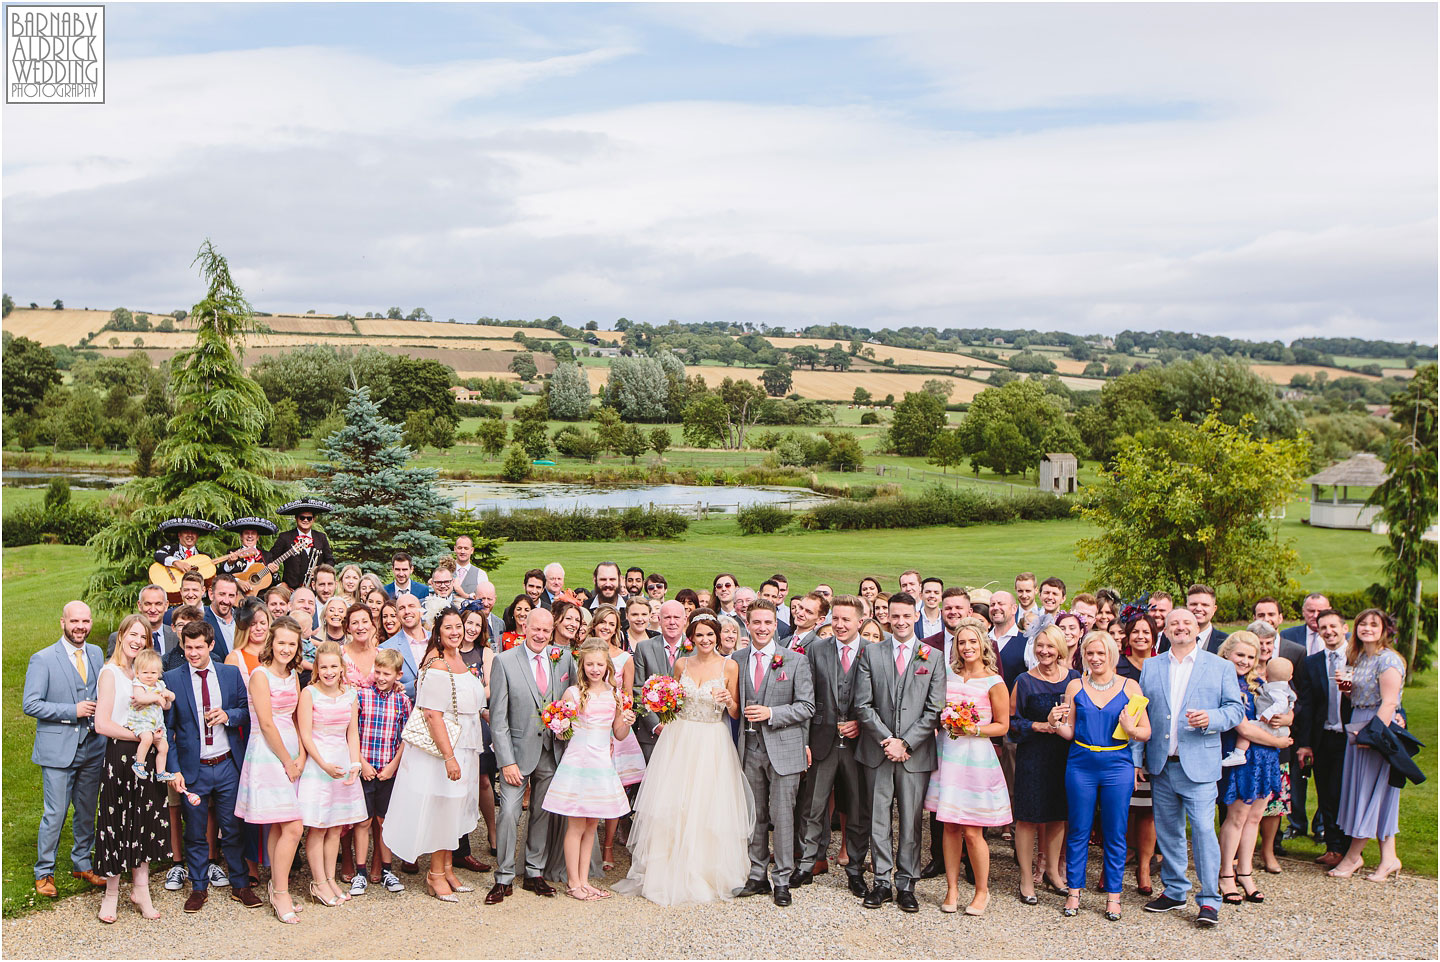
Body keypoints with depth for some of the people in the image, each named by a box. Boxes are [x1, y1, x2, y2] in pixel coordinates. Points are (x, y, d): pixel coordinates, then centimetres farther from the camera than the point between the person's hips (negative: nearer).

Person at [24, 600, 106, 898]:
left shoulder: (96, 654, 8)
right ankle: (44, 872, 15)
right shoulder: (42, 659, -8)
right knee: (55, 814, -2)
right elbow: (30, 704, -12)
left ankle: (81, 863, 30)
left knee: (87, 812, 14)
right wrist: (72, 711, -18)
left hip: (92, 747, 5)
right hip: (58, 749, -5)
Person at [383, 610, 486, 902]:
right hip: (441, 748, -9)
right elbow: (432, 715, -25)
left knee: (454, 809, 16)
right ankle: (436, 874, 16)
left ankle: (447, 868, 29)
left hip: (463, 747, 9)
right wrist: (449, 757, -27)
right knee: (441, 807, 2)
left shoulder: (458, 658, 8)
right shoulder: (437, 666, -20)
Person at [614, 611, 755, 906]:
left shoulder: (730, 666, -2)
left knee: (708, 809, -1)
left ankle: (706, 874, 14)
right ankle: (671, 872, 12)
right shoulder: (682, 664, 6)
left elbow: (736, 714, 2)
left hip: (713, 744, -2)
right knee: (673, 806, 0)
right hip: (679, 738, 2)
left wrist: (729, 700, -18)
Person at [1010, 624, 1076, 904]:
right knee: (1028, 816, -1)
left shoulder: (1073, 678, 3)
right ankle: (1026, 879, 10)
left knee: (1058, 815, 12)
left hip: (1064, 755, 3)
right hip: (1033, 756, -3)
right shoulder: (1024, 681, -5)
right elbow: (1012, 721, -3)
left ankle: (1052, 872, 29)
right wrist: (1040, 726, -17)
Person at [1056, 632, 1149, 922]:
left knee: (1115, 834, 5)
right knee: (1078, 831, 7)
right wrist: (1057, 723, -12)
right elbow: (1070, 733, 9)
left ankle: (1113, 896, 18)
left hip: (1118, 766, -1)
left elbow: (1146, 732, 2)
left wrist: (1131, 730, -18)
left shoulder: (1130, 686, 1)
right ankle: (1074, 891, 19)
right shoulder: (1075, 686, 5)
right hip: (1081, 765, 1)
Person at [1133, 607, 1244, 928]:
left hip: (1198, 765, -3)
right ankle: (1174, 891, 25)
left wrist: (1212, 718, -18)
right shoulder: (1150, 667, 11)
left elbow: (1236, 709, 3)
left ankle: (1209, 901, 1)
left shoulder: (1220, 667, 5)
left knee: (1203, 829, -10)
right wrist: (1135, 758, 4)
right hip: (1161, 765, 3)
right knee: (1167, 830, 11)